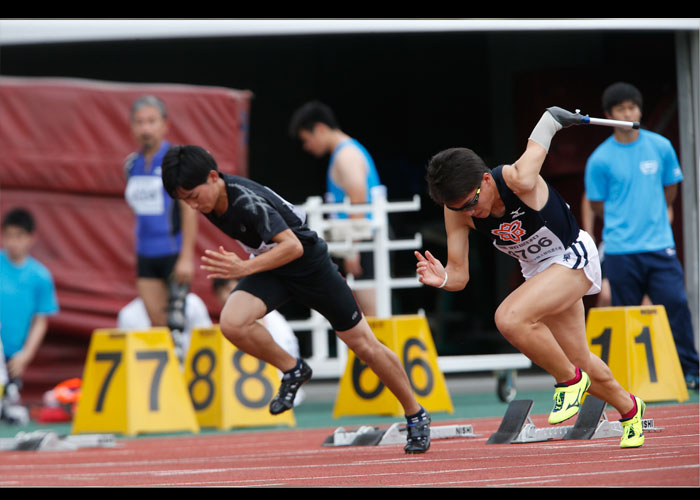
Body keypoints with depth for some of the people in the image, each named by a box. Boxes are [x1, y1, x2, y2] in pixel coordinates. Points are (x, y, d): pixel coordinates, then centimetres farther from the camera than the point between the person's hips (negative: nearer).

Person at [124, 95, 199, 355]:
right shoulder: (131, 165, 10)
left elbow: (189, 209, -11)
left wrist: (186, 257, -16)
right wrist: (138, 250, 16)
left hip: (174, 253, -5)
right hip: (146, 255, 5)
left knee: (175, 323, -11)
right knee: (156, 323, 2)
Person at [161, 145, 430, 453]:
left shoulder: (248, 201, -34)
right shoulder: (208, 198, -11)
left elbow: (293, 246, -44)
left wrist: (244, 268, -56)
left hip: (308, 263, -6)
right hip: (270, 268, 6)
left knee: (365, 346, 3)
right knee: (232, 323, -24)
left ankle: (416, 416, 22)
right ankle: (293, 371, 1)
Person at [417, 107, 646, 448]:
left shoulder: (519, 180, -34)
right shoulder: (457, 210, -18)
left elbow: (548, 123, -17)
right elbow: (459, 275, -15)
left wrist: (557, 117, 6)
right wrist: (442, 278, -38)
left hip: (574, 257, -7)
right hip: (538, 270, 7)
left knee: (510, 318, -29)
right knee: (578, 360, 14)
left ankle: (569, 380, -6)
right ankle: (628, 409, 43)